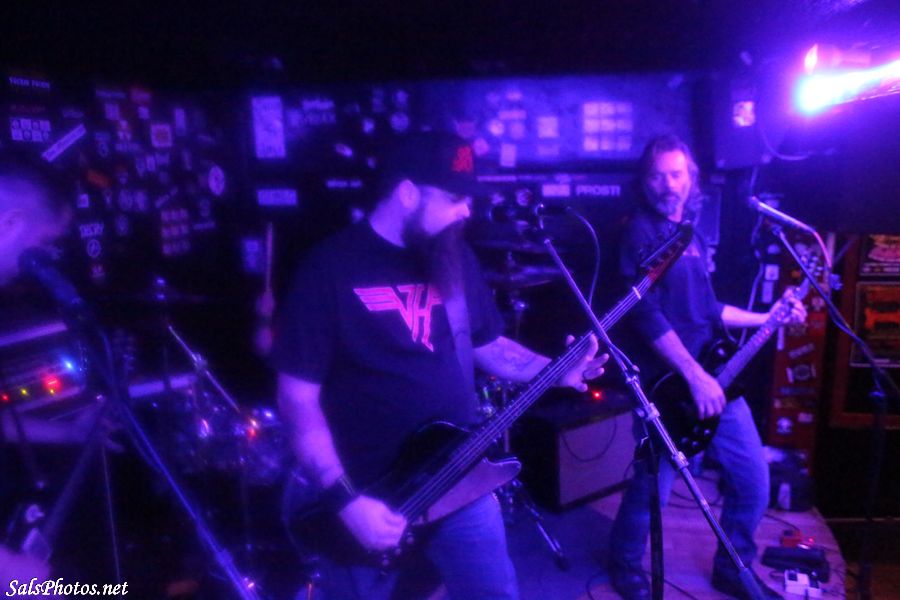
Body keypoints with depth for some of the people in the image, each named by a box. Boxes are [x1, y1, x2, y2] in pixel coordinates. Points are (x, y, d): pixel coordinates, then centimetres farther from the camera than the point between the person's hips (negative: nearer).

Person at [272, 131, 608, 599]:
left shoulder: (455, 256, 3)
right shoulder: (329, 270, -15)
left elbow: (488, 345, 13)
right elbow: (298, 396, -16)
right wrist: (345, 499, -20)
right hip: (368, 494, -4)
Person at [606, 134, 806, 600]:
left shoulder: (692, 235, 16)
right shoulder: (640, 232, -10)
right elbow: (646, 315, -19)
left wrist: (768, 317, 16)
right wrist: (694, 376, -20)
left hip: (716, 377, 8)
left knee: (753, 479, 11)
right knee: (652, 488, 1)